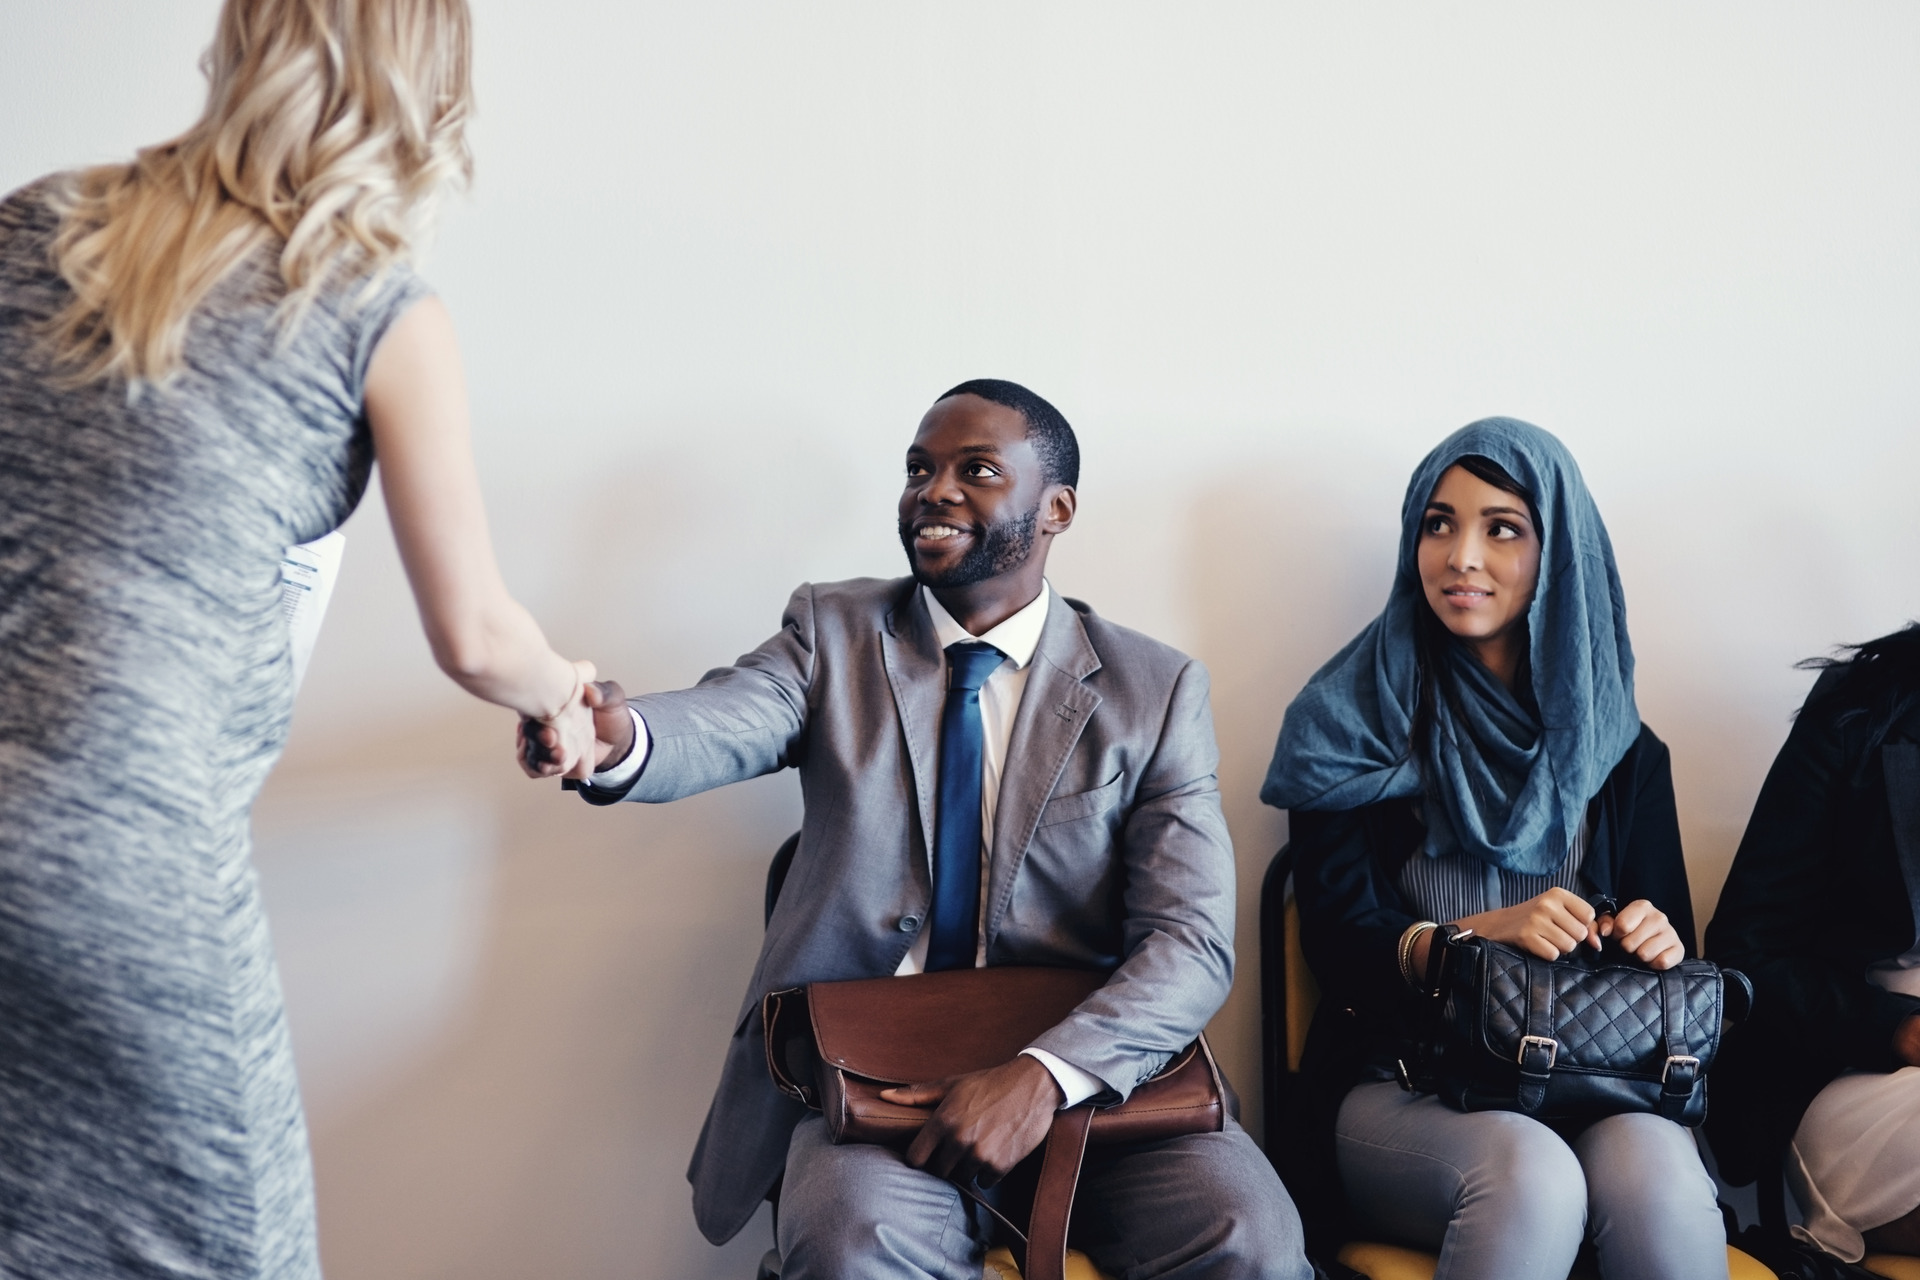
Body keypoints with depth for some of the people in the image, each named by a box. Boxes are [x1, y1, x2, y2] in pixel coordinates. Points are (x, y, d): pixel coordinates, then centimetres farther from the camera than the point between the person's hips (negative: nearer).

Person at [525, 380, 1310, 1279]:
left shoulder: (1154, 690, 3)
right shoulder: (833, 632, 6)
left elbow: (1191, 942, -6)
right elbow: (723, 724, -16)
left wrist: (1046, 1074, -24)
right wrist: (616, 735, -41)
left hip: (1085, 1069, 1)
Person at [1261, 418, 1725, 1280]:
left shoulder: (1618, 747, 12)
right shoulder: (1352, 724, 5)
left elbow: (1668, 932, 14)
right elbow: (1337, 940, -2)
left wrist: (1658, 940, -11)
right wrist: (1483, 933, -20)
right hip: (1402, 1080, -2)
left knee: (1656, 1176, -32)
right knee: (1528, 1174, -34)